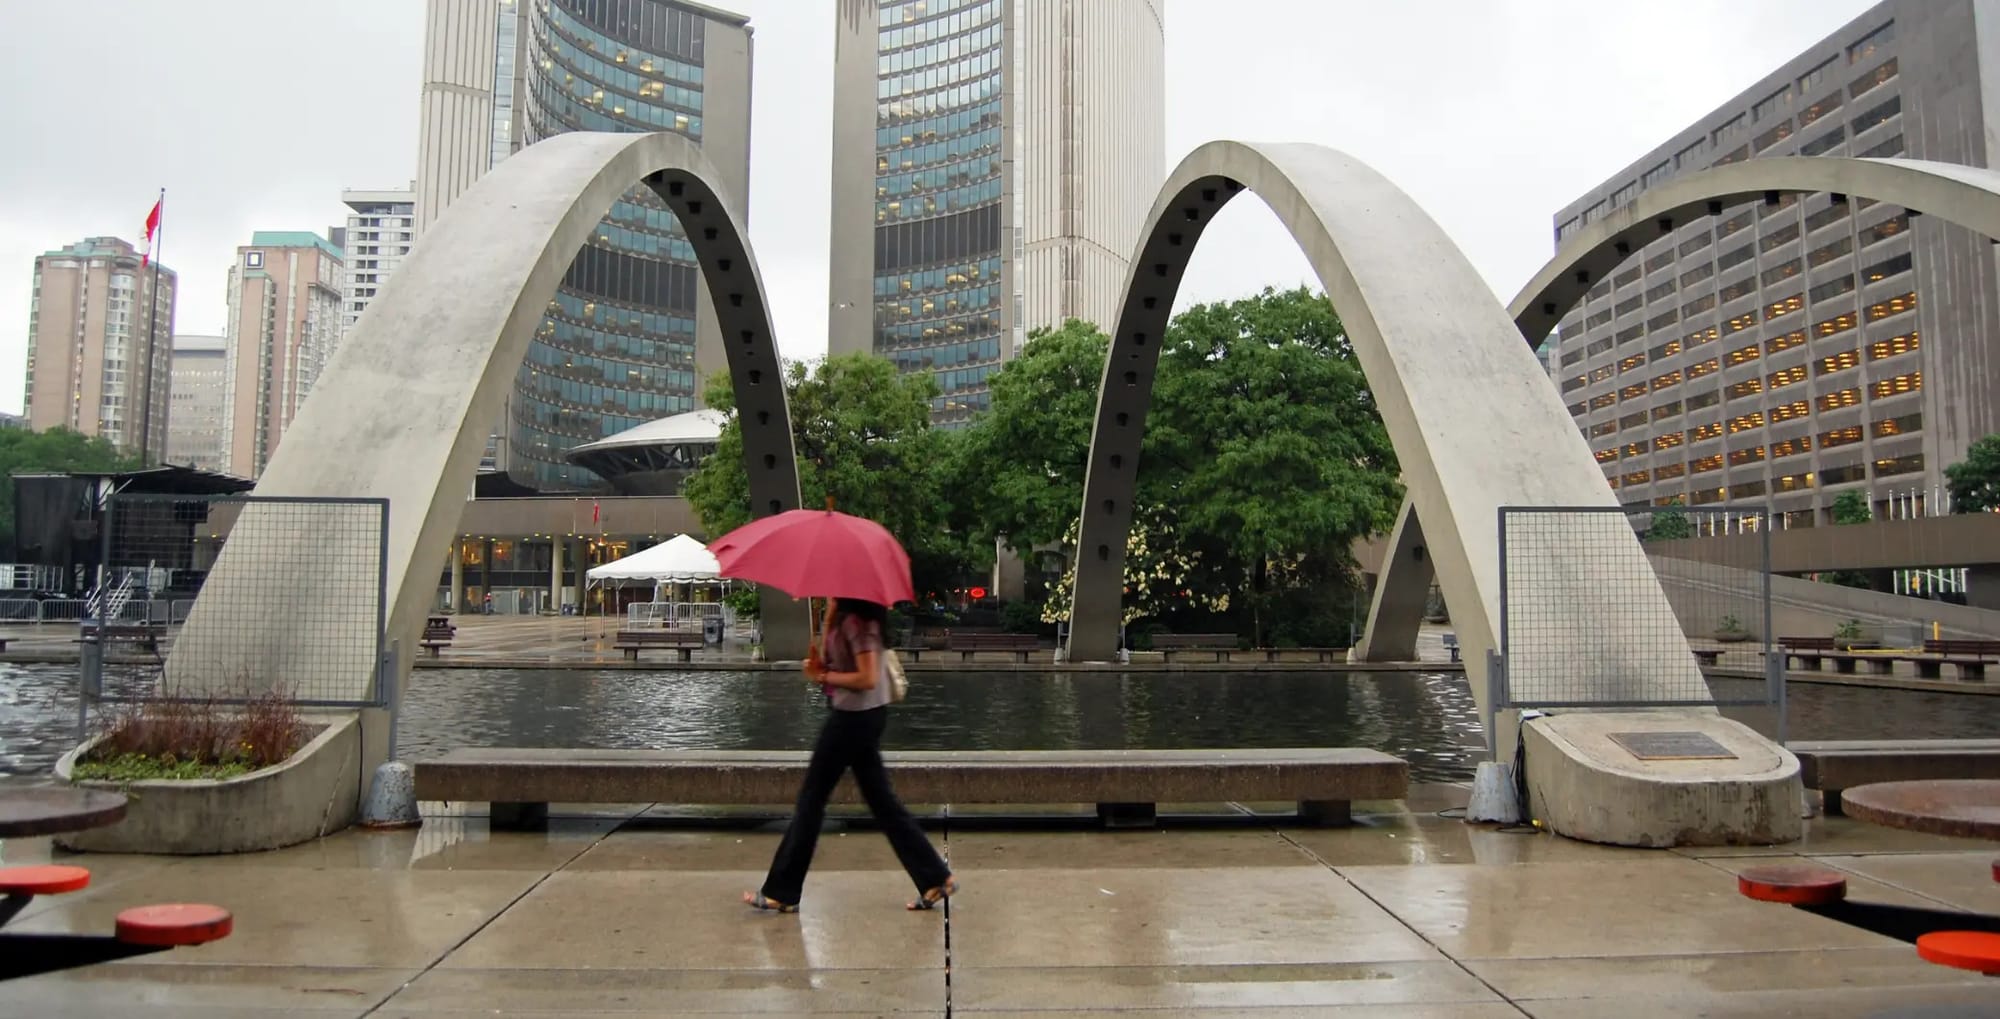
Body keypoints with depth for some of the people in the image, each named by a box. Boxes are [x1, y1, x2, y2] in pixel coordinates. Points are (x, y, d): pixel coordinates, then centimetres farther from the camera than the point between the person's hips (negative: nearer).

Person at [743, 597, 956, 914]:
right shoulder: (846, 615, 10)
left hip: (854, 717, -10)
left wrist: (824, 676, -14)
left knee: (812, 799, 1)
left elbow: (868, 678, -24)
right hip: (864, 715, 10)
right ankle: (934, 878, 14)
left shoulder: (856, 620, -19)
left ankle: (781, 892, 12)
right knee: (881, 799, 12)